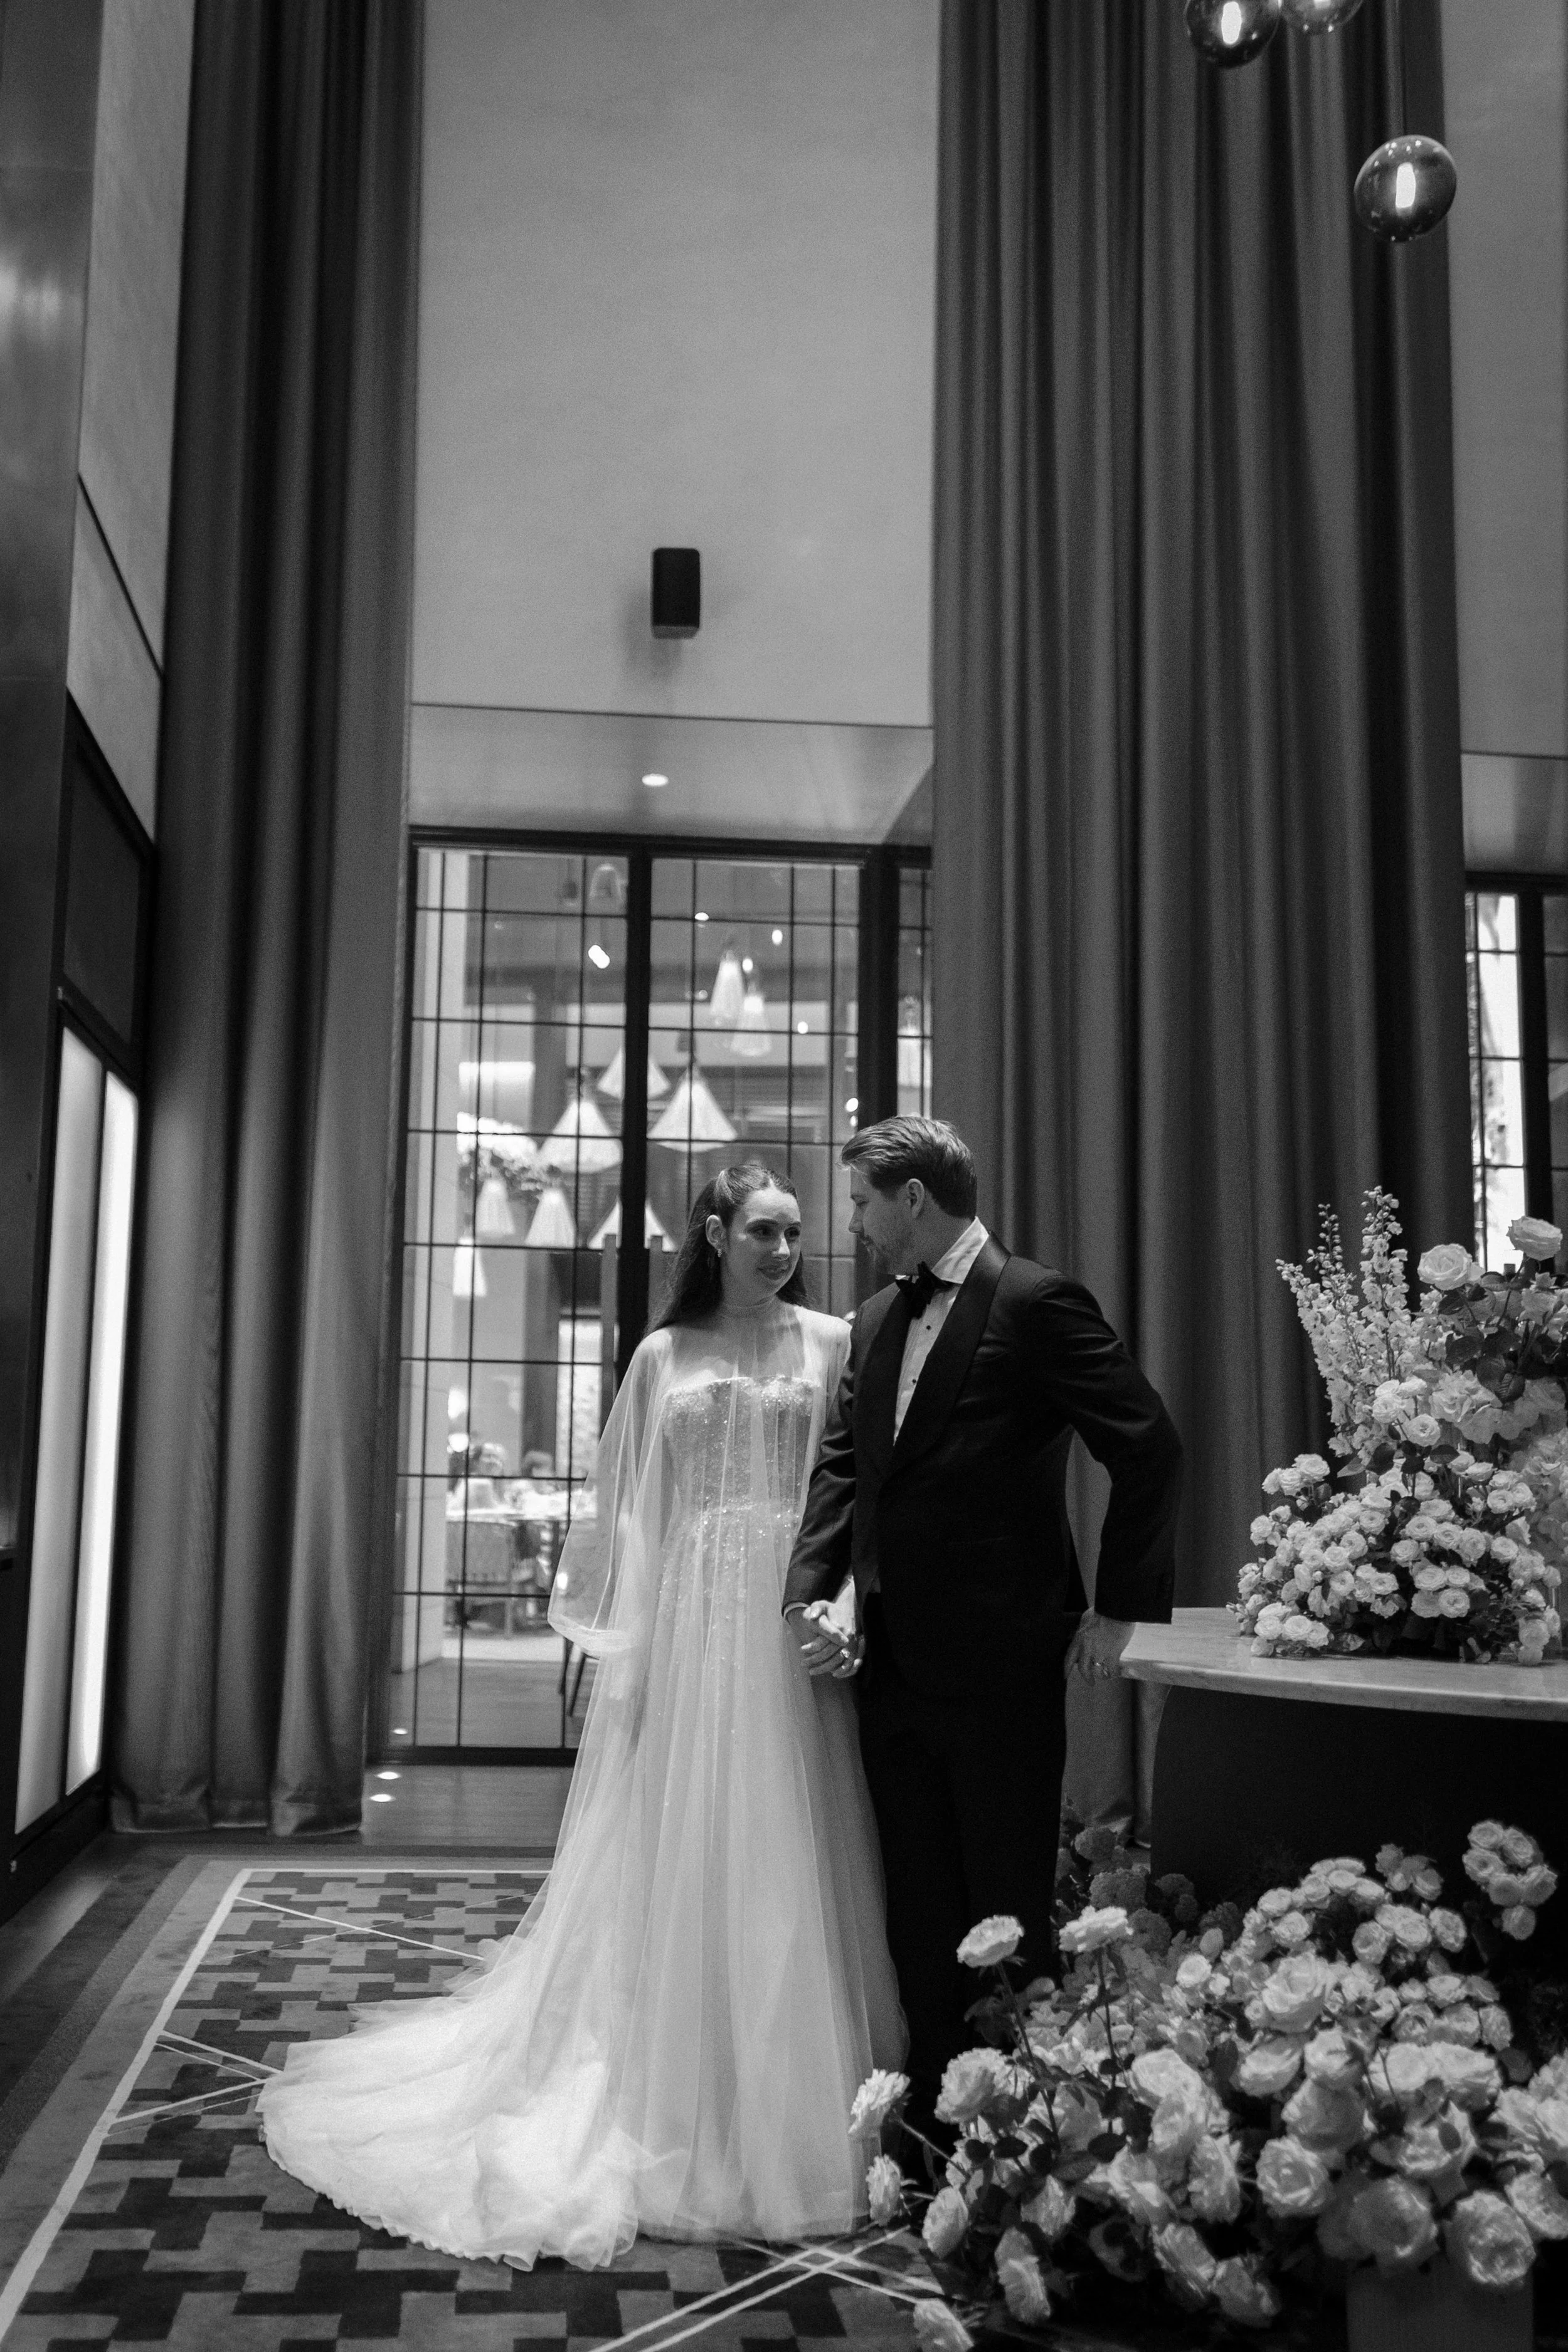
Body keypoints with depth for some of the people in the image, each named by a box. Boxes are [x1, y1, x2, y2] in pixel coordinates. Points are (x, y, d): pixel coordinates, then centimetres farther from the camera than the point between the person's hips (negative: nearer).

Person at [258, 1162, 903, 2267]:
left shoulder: (832, 1343, 4)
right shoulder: (663, 1355, 8)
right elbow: (634, 1513, 7)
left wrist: (846, 1609, -15)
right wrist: (625, 1651, 1)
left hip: (796, 1617, 0)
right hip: (687, 1616, 1)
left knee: (785, 1855, 3)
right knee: (677, 1854, 5)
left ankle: (792, 2110, 18)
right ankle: (673, 2103, 18)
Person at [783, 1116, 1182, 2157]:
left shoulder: (1037, 1303, -11)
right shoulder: (877, 1320, 12)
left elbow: (1152, 1449, -10)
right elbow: (843, 1465, 10)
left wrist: (1120, 1606, -9)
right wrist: (809, 1593, -4)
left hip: (999, 1661, -7)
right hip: (896, 1660, 7)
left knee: (1008, 1912, 3)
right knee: (920, 1909, 14)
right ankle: (935, 2125, 26)